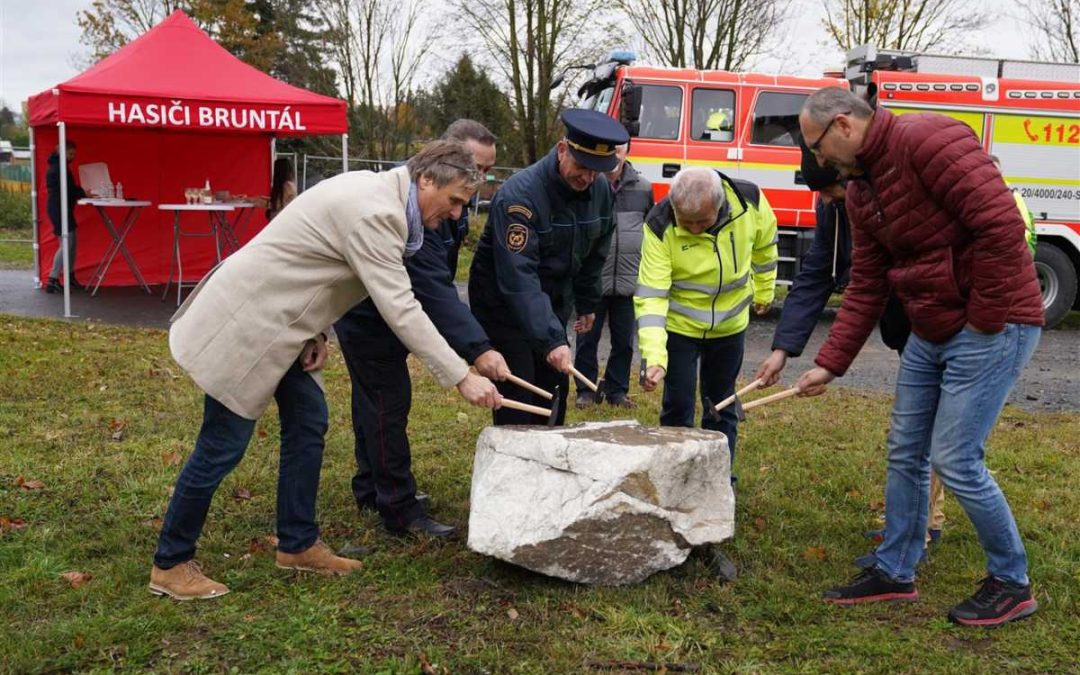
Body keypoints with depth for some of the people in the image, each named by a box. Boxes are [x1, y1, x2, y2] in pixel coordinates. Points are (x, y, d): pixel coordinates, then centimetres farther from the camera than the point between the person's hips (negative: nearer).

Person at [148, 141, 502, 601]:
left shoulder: (375, 192, 7)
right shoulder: (375, 214, -25)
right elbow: (400, 309, -28)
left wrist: (317, 332, 4)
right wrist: (462, 377, -25)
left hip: (275, 319, 10)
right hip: (245, 324, -10)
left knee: (307, 422, 11)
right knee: (222, 448, -1)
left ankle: (298, 545, 23)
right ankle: (170, 564, 14)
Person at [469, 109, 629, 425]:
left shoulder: (601, 189, -5)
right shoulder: (519, 194, -27)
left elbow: (594, 253, 12)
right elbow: (518, 277, -34)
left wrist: (587, 303, 16)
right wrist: (551, 340, -40)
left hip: (554, 305, 7)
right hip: (503, 305, -6)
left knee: (554, 393, 8)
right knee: (517, 399, -9)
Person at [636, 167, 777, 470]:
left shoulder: (750, 201, -20)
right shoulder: (660, 226, -27)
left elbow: (763, 246, 2)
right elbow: (650, 295, -31)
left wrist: (764, 293, 15)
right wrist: (654, 356, -41)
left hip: (730, 325, 3)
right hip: (679, 326, -2)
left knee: (722, 408, 13)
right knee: (677, 408, 1)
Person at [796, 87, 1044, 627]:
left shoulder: (927, 138, -18)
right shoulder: (861, 190, 10)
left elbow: (1001, 223, -25)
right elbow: (865, 288, 12)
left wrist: (984, 317, -19)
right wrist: (829, 364, 7)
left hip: (991, 326, -9)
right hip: (928, 334, 9)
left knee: (956, 460, -6)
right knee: (905, 452, 12)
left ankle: (1011, 584, 15)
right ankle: (894, 571, 26)